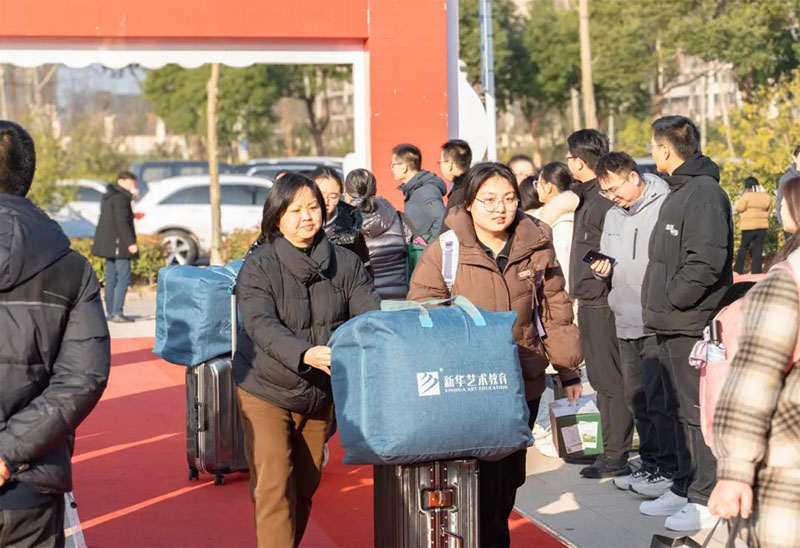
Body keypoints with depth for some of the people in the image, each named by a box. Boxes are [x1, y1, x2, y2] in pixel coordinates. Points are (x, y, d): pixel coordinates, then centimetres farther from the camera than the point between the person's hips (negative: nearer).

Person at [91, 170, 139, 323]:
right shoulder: (121, 198, -13)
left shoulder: (108, 197, 18)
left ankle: (111, 312, 13)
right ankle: (117, 313, -15)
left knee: (111, 278, 11)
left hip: (108, 245, 10)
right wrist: (131, 242, -21)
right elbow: (122, 222, -20)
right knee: (123, 277, -10)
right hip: (119, 244, -10)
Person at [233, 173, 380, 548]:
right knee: (273, 488, -10)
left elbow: (371, 316, -9)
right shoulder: (259, 266, -11)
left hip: (321, 394, 4)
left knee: (306, 487, 15)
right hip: (267, 393, -4)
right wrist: (305, 354, -43)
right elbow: (261, 326, -25)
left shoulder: (346, 264, -1)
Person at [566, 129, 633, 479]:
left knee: (611, 380, -5)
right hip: (589, 302, 10)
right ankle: (610, 448, 23)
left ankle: (617, 457, 0)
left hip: (602, 303, -10)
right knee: (599, 377, 15)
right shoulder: (586, 195, 14)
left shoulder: (606, 200, -16)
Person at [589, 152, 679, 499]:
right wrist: (603, 267, 4)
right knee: (637, 399, 14)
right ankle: (650, 464, 24)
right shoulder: (613, 216, 15)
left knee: (660, 400, -7)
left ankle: (669, 470, 1)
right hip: (626, 323, 8)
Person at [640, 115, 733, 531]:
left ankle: (707, 501, 0)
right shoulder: (678, 192, 17)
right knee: (683, 410, 17)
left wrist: (670, 299, -16)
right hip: (672, 326, 10)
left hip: (693, 326, -10)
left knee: (699, 413, -6)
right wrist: (659, 302, 13)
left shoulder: (705, 193, -16)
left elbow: (706, 262, -25)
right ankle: (684, 489, 26)